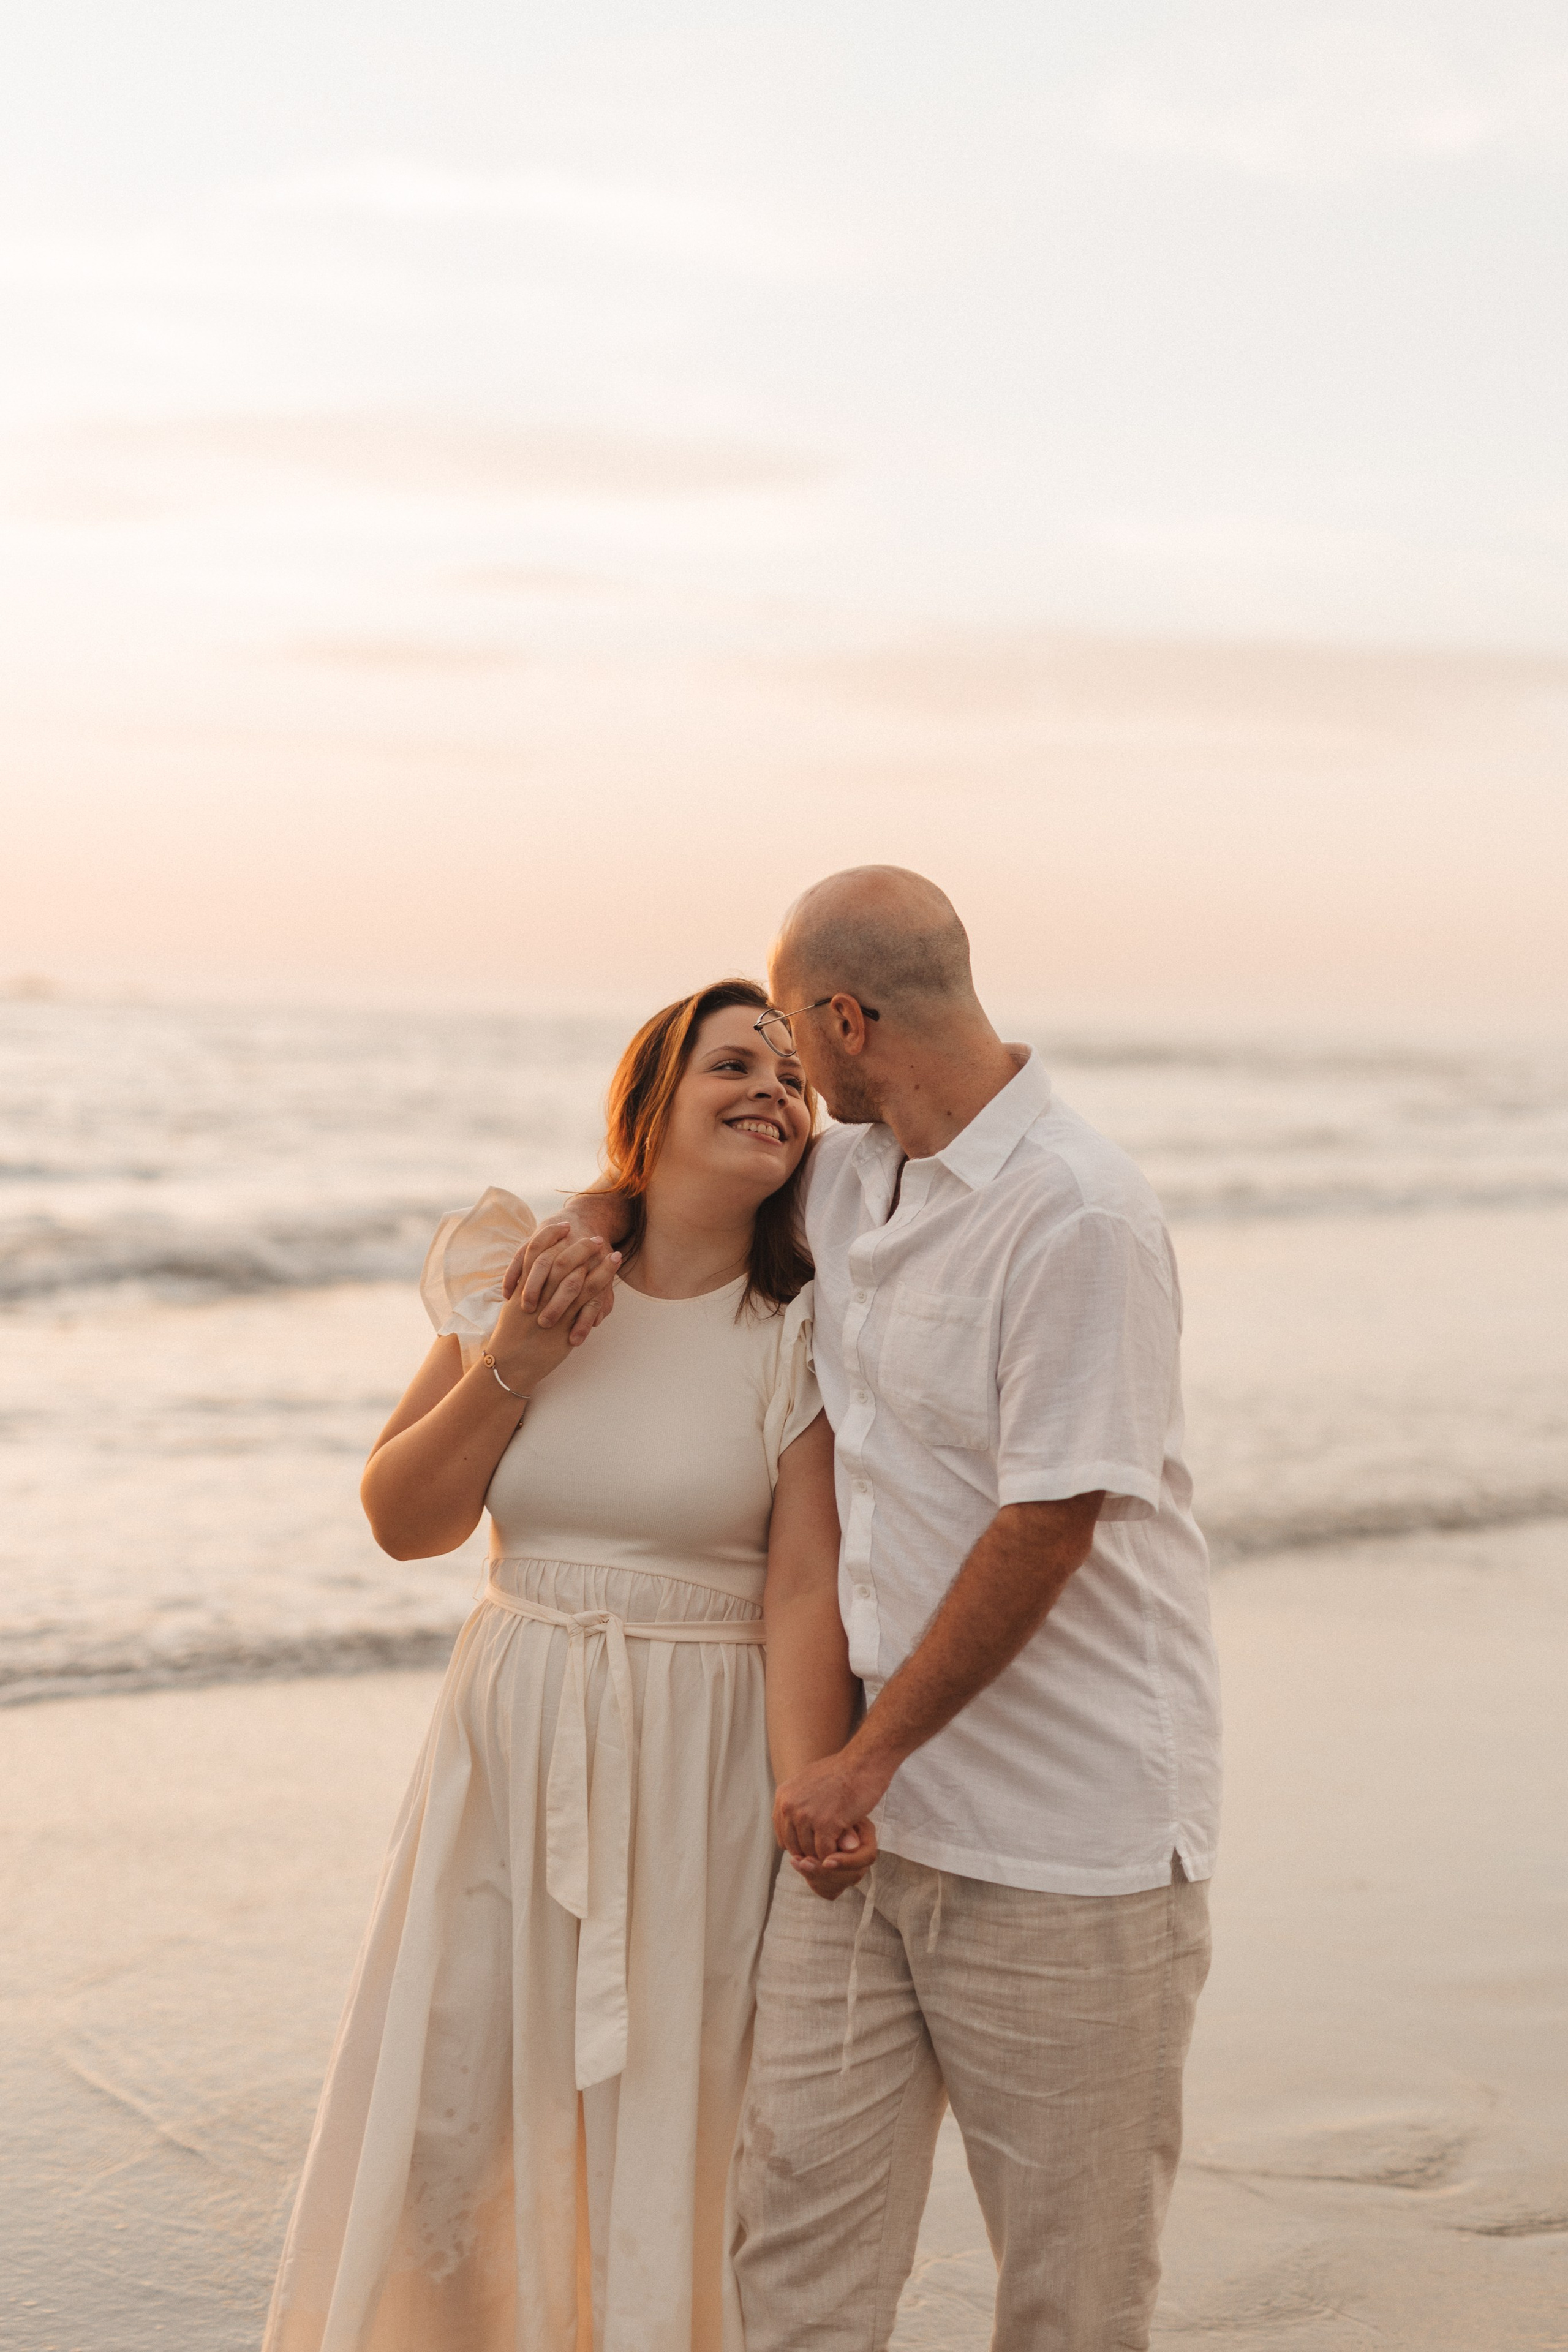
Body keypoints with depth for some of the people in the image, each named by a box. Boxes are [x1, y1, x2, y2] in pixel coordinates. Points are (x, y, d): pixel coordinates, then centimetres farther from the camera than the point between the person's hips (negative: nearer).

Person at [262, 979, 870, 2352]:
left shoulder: (800, 1333, -7)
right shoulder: (523, 1280, 3)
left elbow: (806, 1588, -14)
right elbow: (404, 1520, 3)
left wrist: (811, 1799, -26)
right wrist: (513, 1364, -11)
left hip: (702, 1772, -3)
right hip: (512, 1747, 3)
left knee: (671, 2134, 4)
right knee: (444, 2122, 9)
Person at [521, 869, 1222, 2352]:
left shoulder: (1077, 1218, -18)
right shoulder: (847, 1175, 9)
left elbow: (1048, 1526, -19)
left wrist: (869, 1755, -13)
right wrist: (593, 1223, 6)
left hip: (1067, 1831, -7)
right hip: (873, 1803, 7)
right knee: (798, 2223, 5)